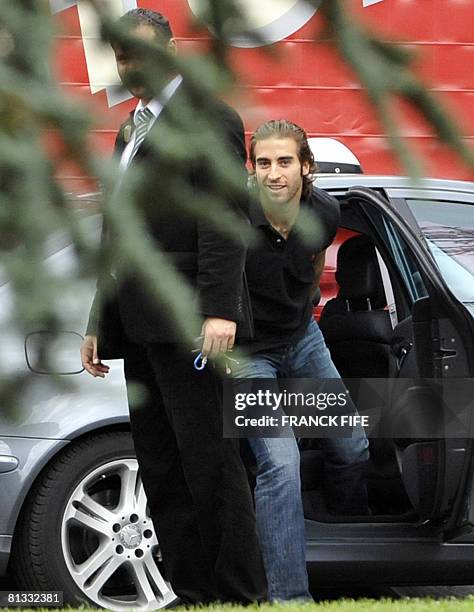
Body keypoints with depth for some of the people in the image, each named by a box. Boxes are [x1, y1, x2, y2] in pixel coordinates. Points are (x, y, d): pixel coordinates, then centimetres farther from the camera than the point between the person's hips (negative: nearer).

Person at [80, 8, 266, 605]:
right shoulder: (131, 129, 23)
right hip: (140, 324, 9)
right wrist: (99, 323, 23)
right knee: (161, 468, 7)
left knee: (209, 462, -9)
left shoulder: (208, 118, -4)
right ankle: (193, 592, 9)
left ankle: (241, 594, -6)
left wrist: (219, 310, -23)